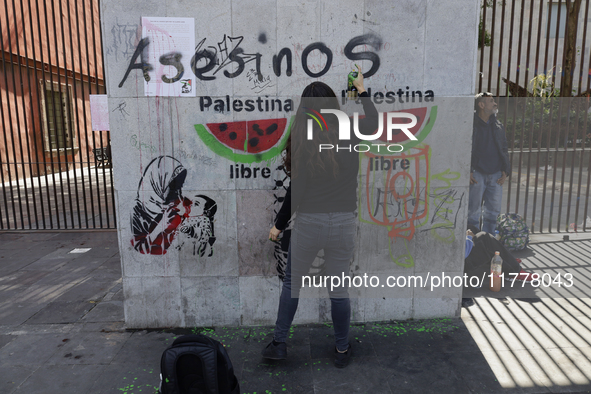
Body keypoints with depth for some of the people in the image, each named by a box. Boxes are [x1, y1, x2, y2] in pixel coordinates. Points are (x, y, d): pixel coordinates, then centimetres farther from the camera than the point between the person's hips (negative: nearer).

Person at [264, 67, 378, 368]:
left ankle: (279, 344, 30)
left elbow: (296, 190, -9)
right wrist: (362, 90, 30)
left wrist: (278, 224, 3)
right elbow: (374, 121, 18)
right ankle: (342, 350, 33)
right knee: (338, 289, 16)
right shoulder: (349, 136, -4)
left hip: (309, 223, -2)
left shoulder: (301, 141, -10)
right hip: (344, 223, 2)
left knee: (292, 283, 19)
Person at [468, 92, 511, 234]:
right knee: (473, 211, -1)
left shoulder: (498, 126, 15)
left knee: (493, 212, 8)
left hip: (496, 175, 5)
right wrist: (467, 171, -13)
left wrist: (505, 171, 8)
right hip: (477, 174, -5)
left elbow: (504, 150, 18)